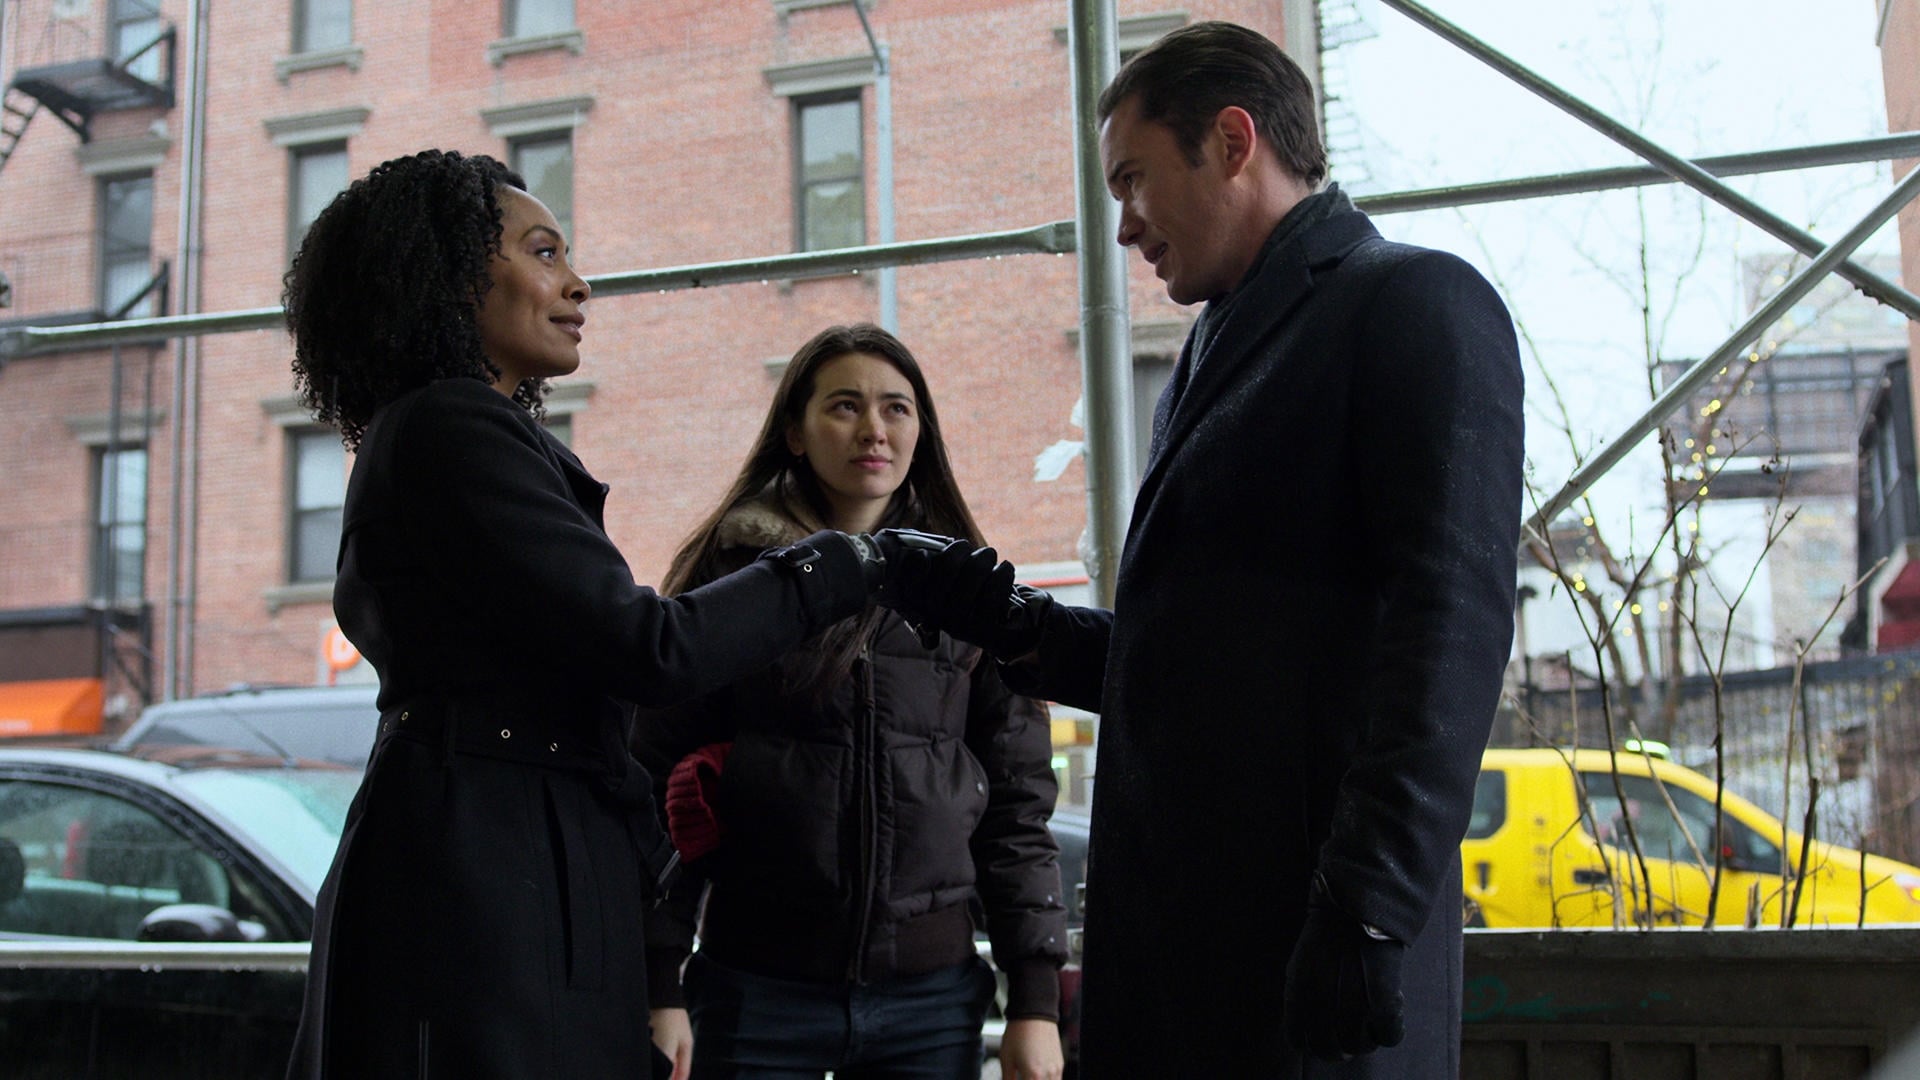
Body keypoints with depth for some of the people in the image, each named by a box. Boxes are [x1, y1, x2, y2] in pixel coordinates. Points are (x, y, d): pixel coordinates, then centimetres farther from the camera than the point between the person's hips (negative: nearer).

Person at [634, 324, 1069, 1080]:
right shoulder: (730, 574, 2)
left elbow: (1017, 803, 7)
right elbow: (663, 788, 0)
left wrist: (1035, 1000, 2)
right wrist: (658, 992, -6)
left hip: (933, 994, 2)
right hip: (757, 989, -2)